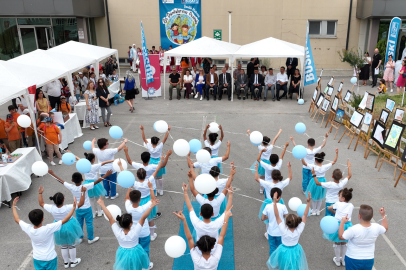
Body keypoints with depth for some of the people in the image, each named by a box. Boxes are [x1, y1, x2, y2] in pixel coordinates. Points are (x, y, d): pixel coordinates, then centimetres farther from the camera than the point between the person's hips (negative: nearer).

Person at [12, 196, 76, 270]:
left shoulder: (28, 229, -19)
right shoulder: (48, 229, -30)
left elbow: (17, 219, -2)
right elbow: (65, 220, -27)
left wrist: (14, 206, 8)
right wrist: (73, 208, -21)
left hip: (37, 259, 3)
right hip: (50, 258, -3)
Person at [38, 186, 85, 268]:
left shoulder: (51, 208, -26)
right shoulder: (68, 208, -35)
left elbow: (41, 203, -9)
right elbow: (81, 203, -31)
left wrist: (40, 193, -1)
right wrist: (83, 192, -30)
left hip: (59, 227, 3)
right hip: (69, 227, -3)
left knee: (63, 246, 25)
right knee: (71, 245, 21)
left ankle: (66, 262, 41)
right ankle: (73, 261, 37)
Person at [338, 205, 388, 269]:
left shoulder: (354, 229, -28)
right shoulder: (376, 227, -15)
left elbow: (341, 236, -15)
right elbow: (385, 229, 10)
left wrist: (342, 222, -9)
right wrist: (383, 215, 16)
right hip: (369, 260, 4)